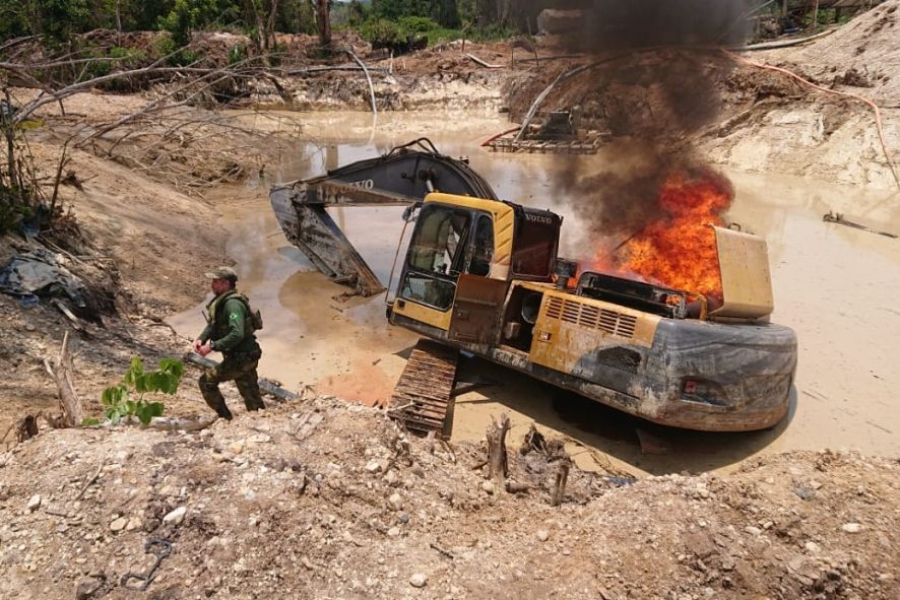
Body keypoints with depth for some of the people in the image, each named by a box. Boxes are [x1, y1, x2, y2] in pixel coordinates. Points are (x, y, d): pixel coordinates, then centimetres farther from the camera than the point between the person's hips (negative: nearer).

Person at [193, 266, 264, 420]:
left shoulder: (232, 303, -21)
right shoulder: (221, 301, 10)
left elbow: (237, 334, -31)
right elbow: (213, 325, 14)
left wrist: (212, 346, -28)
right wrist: (201, 339, -5)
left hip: (242, 357, -9)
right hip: (244, 357, 9)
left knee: (207, 381, -2)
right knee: (252, 399, 15)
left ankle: (225, 418, 7)